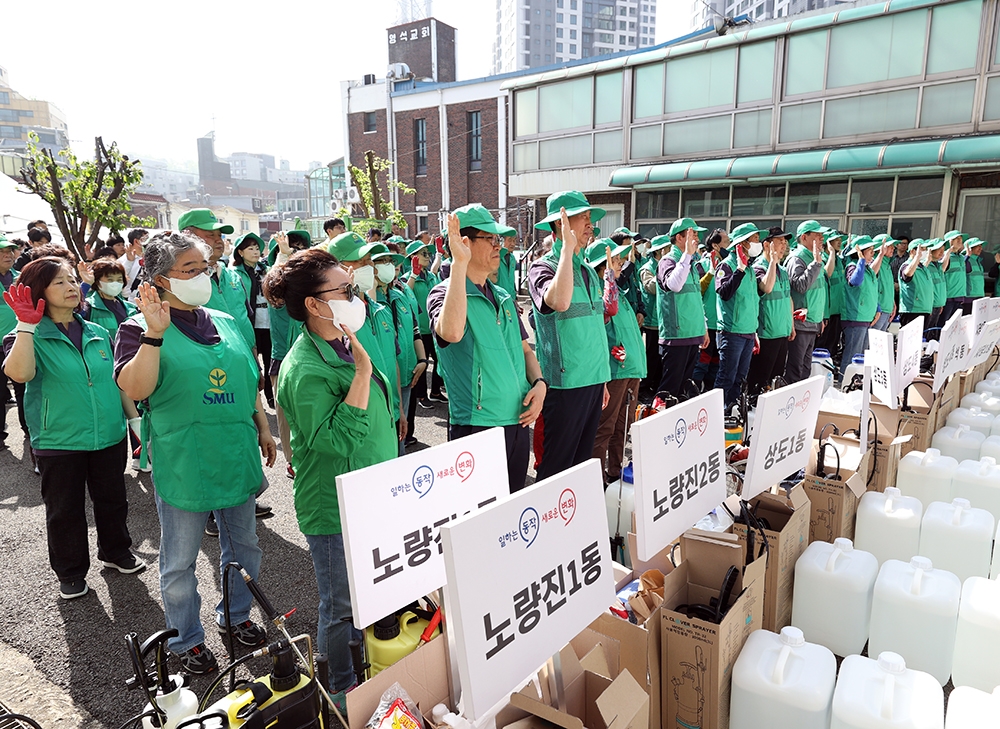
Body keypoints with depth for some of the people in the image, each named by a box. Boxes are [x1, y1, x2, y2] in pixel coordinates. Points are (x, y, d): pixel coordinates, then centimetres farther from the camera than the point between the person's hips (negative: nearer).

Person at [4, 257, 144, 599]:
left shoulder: (99, 334, 5)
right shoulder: (29, 337, -7)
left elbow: (118, 380, 13)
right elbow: (19, 373, -29)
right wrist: (27, 324, -28)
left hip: (110, 437, 4)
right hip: (58, 442, -3)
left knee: (112, 501, 18)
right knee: (65, 511, 12)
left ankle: (116, 552, 39)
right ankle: (70, 573, 30)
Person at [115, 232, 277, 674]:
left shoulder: (226, 323, 8)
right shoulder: (140, 329, -8)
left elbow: (250, 382, 17)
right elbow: (135, 389, -23)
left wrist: (263, 428, 16)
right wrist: (155, 333, -30)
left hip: (236, 458, 5)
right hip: (182, 465, -5)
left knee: (243, 547, 20)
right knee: (180, 562, 11)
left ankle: (235, 615, 42)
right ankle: (186, 640, 32)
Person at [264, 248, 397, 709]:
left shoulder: (346, 346, 6)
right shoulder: (303, 369, -23)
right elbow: (335, 438, -31)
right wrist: (362, 372, -32)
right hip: (335, 506, -9)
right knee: (340, 606, 11)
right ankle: (342, 690, 34)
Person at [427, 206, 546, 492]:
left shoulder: (504, 297, 13)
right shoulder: (444, 293, -10)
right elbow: (451, 332, -33)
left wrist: (539, 383, -1)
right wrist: (459, 262, -31)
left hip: (519, 420, 7)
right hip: (477, 424, -7)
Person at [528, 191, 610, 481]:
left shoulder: (588, 271, 14)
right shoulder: (543, 267, -9)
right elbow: (560, 302, -33)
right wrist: (568, 247, -23)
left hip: (593, 381, 8)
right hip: (564, 383, -7)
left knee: (582, 461, 17)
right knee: (556, 466, 2)